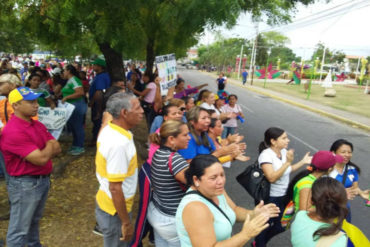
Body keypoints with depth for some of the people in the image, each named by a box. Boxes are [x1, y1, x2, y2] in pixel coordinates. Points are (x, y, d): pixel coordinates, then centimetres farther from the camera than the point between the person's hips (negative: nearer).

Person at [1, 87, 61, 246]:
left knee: (34, 221, 26)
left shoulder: (37, 125, 4)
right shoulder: (13, 131, -24)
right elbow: (41, 159, -25)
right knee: (19, 229, 6)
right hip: (25, 184, -8)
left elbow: (57, 149, 4)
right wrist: (49, 147, -5)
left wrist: (42, 153, -15)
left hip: (43, 179, 9)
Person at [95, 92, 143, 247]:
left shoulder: (108, 129, -2)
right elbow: (115, 188, -28)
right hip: (115, 210, -8)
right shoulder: (119, 143, -30)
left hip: (104, 199, 8)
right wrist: (126, 222, -18)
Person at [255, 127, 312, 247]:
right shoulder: (266, 155, -24)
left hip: (283, 196, 8)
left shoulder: (284, 151, -2)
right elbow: (272, 178, -33)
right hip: (269, 198, -8)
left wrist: (303, 162, 4)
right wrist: (287, 162, -34)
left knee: (279, 226, 21)